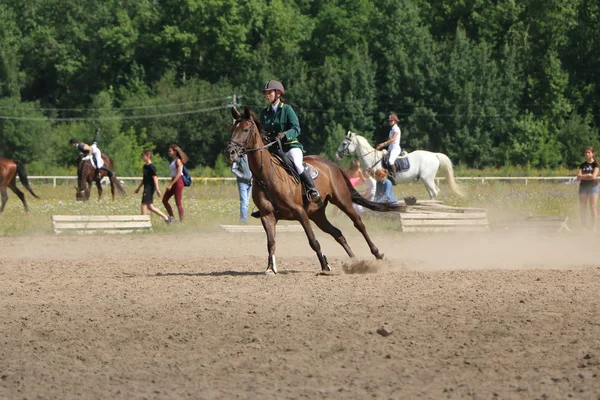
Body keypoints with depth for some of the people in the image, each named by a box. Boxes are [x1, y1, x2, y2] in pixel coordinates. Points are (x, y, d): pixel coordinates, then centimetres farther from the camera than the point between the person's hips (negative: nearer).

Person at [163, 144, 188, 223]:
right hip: (173, 182, 10)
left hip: (178, 182, -10)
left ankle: (182, 221, 0)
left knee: (179, 203, -5)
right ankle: (171, 217, 15)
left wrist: (171, 184, -22)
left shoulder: (178, 161, -13)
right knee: (164, 200, 8)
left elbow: (178, 174, -20)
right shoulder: (173, 160, 14)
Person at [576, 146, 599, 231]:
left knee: (593, 207, -7)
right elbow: (578, 177, 3)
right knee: (582, 208, 1)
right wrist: (588, 175, -9)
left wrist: (582, 176, -4)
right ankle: (584, 227, 6)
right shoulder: (582, 165, 12)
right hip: (583, 186, 4)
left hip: (593, 186, -4)